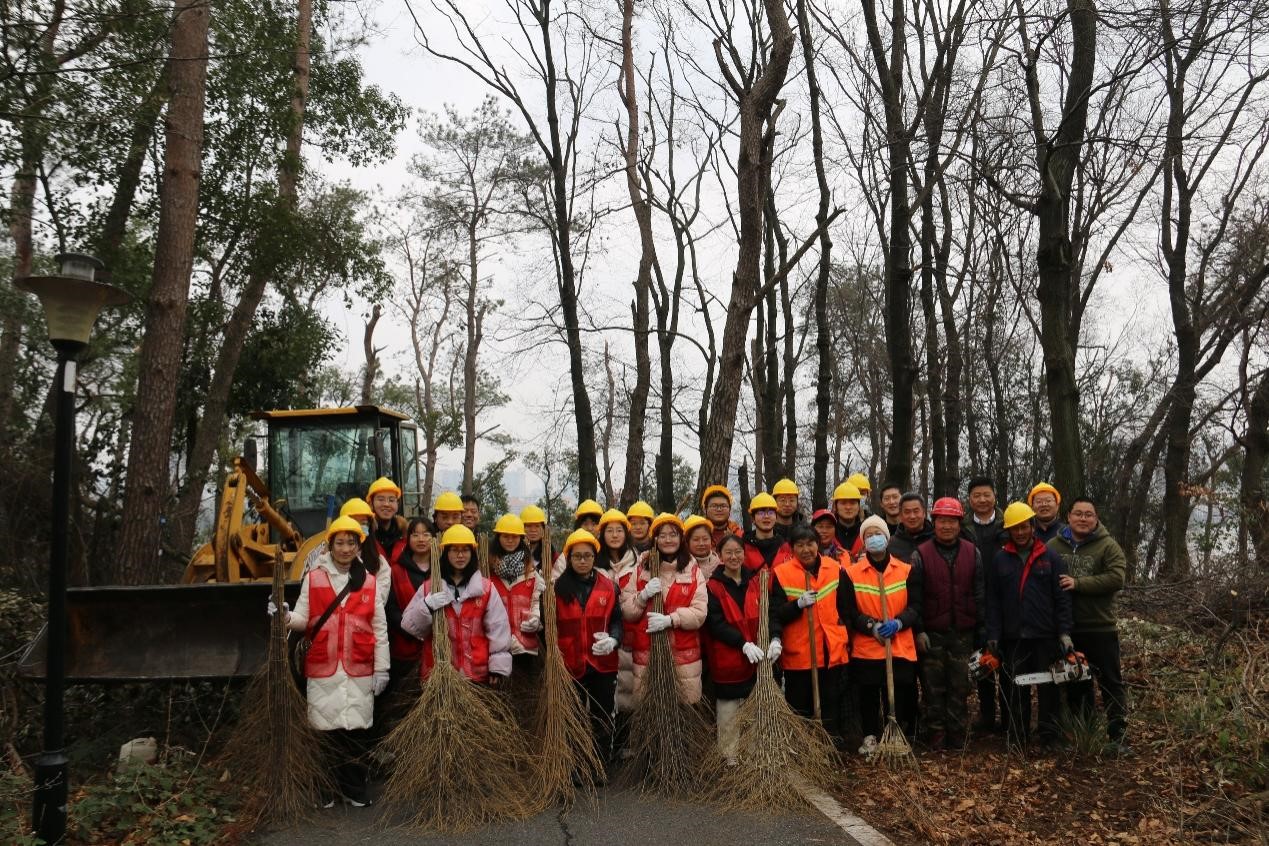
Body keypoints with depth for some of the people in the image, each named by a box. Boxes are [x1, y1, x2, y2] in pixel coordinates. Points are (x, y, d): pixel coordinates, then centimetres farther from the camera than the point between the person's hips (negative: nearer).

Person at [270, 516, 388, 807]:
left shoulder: (369, 582, 5)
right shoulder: (313, 578, 3)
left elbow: (380, 629, 7)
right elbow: (303, 619, 2)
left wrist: (381, 669, 4)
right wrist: (285, 616, -20)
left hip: (359, 669, 1)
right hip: (323, 668, -1)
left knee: (357, 729, 5)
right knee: (325, 729, 4)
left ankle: (355, 790, 17)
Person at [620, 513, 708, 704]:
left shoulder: (693, 571, 5)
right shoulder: (641, 568, 8)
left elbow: (700, 613, -4)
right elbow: (625, 611, 5)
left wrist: (671, 619, -18)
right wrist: (643, 596, -13)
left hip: (684, 655, 0)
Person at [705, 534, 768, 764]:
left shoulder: (755, 582, 7)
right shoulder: (713, 587, -5)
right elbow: (716, 624, -13)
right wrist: (743, 644, -23)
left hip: (756, 658, 4)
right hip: (727, 659, -3)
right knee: (728, 709, 4)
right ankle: (729, 756, 18)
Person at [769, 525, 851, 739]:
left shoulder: (835, 569, 5)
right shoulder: (781, 573, -5)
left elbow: (845, 607, 15)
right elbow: (775, 614, -9)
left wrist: (844, 637, 12)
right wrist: (799, 604, -23)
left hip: (832, 651, 3)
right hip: (797, 654, -3)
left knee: (831, 706, 10)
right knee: (799, 708, 4)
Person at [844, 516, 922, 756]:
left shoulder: (908, 570, 7)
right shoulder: (851, 573, 3)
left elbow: (915, 607, 2)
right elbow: (850, 612, -1)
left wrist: (898, 623, -16)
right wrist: (872, 626, -17)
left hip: (901, 648, 1)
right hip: (865, 648, 0)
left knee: (900, 698, 2)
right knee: (868, 697, 5)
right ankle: (870, 737, 22)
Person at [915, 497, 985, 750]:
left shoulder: (972, 553, 6)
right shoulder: (921, 554, -1)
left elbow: (979, 594, 9)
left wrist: (982, 629, 6)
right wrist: (918, 631, -6)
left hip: (963, 632, 2)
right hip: (931, 633, -2)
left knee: (960, 686, 5)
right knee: (934, 687, 3)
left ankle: (958, 735, 15)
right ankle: (937, 735, 12)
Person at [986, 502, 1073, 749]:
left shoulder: (1051, 558, 3)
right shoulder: (1000, 559, 6)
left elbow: (1062, 599, 0)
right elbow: (993, 600, 4)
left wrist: (1064, 632, -8)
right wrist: (993, 634, -2)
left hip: (1045, 636, -1)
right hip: (1013, 637, 1)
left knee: (1048, 688, 6)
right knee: (1016, 689, 7)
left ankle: (1049, 736, 16)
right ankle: (1017, 737, 16)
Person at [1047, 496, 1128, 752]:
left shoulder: (1108, 546, -4)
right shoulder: (1054, 546, 5)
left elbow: (1116, 577, -17)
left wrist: (1078, 583, -21)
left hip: (1100, 628, -3)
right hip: (1067, 629, 3)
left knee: (1110, 682, 2)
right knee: (1075, 683, 14)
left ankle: (1117, 735, 9)